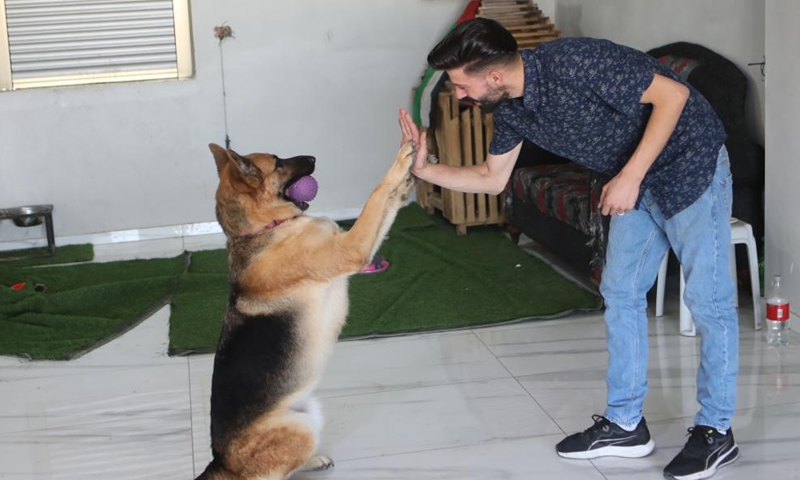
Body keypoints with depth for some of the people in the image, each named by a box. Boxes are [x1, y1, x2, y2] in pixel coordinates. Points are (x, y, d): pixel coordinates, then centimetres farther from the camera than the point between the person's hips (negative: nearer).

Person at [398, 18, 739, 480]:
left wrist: (630, 176, -29)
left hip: (689, 161, -8)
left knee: (708, 299, -3)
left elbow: (673, 93, -27)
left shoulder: (576, 61, -31)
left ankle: (716, 432, 8)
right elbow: (492, 178, 9)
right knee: (621, 292, 9)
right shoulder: (511, 108, -5)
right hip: (634, 180, 8)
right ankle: (625, 424, 18)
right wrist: (425, 169, -3)